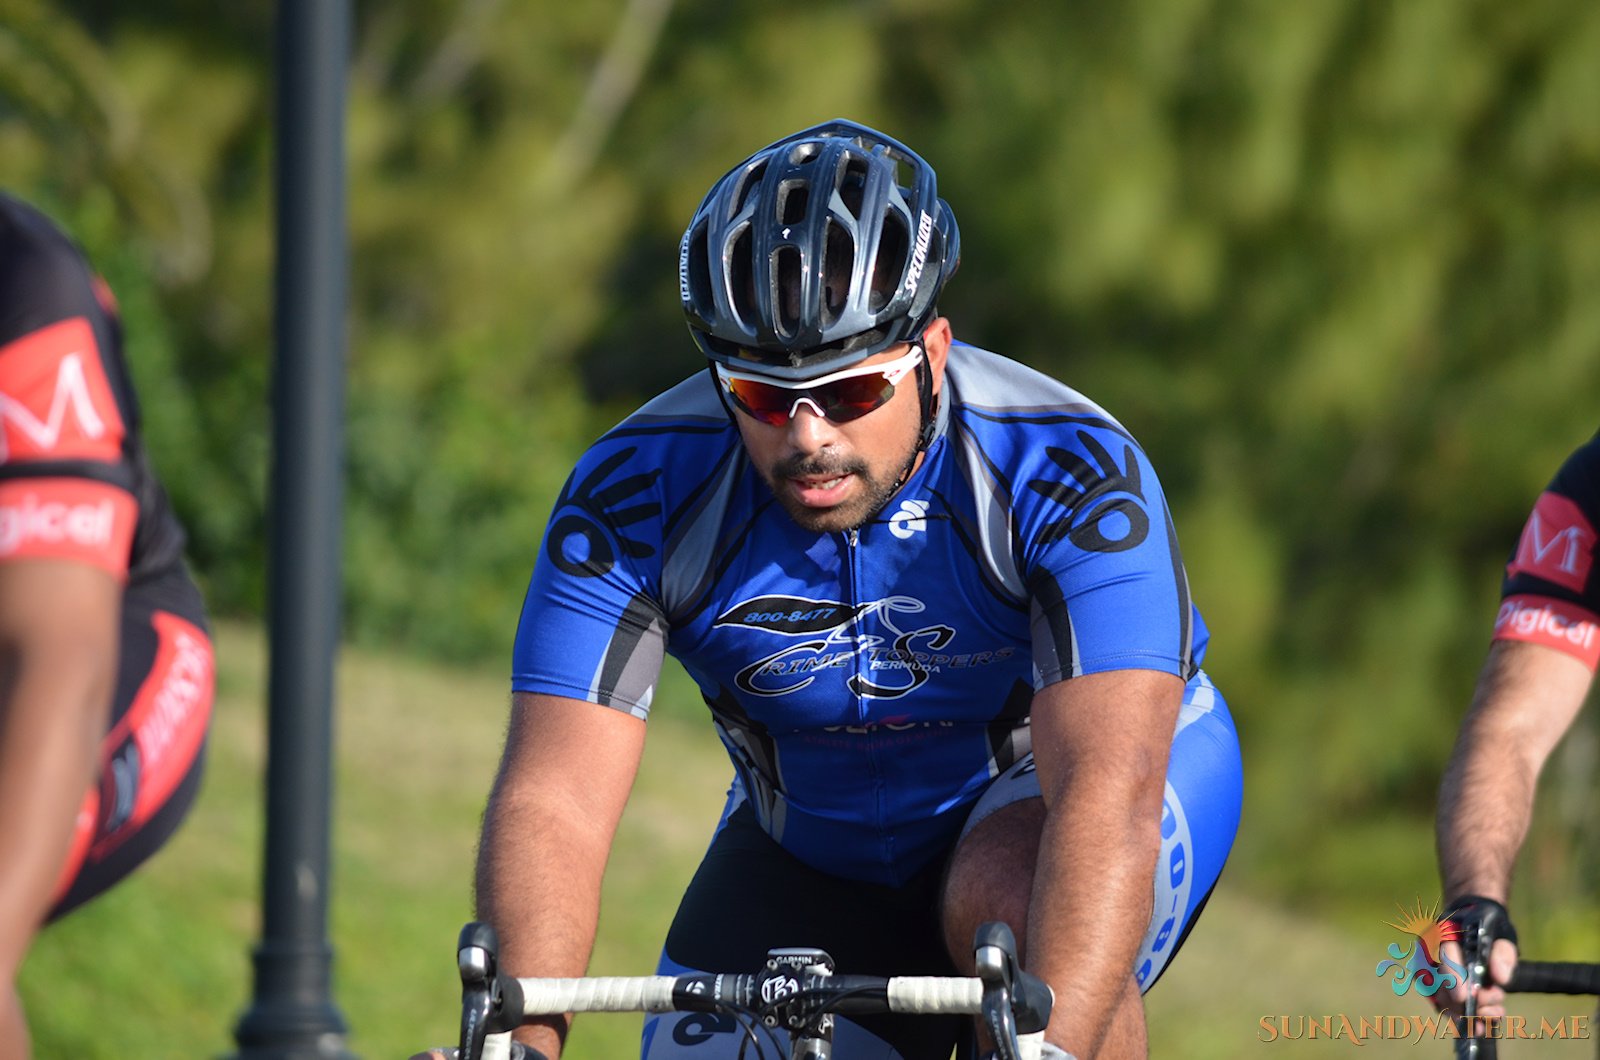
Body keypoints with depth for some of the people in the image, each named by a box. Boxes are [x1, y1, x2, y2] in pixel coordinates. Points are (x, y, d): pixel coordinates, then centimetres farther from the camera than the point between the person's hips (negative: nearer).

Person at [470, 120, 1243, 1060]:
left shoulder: (1067, 471, -32)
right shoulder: (637, 493, -25)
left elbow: (1107, 794, -44)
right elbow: (553, 797, -32)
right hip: (817, 856, 3)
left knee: (1008, 905, -35)